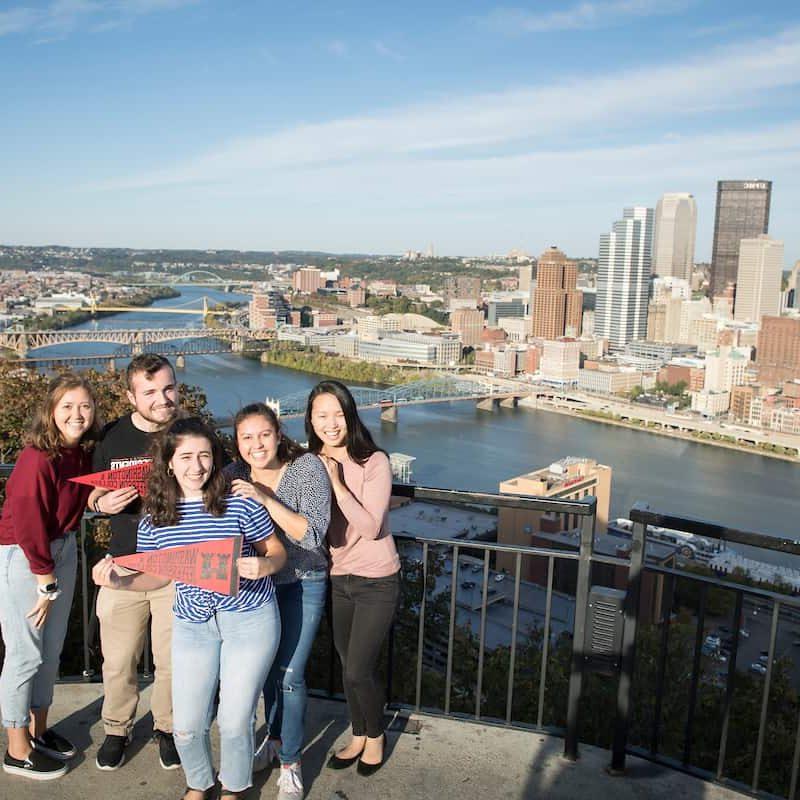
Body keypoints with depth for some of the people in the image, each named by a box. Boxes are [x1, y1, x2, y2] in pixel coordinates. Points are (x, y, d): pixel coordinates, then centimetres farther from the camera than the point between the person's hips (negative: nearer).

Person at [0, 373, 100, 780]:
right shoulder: (37, 459, -25)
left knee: (52, 649, 16)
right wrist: (47, 584, -14)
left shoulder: (83, 452, -3)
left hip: (62, 548, 7)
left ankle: (38, 729, 35)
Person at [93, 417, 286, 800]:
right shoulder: (155, 517, -2)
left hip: (249, 619, -3)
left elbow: (277, 552, -3)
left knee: (235, 722, 5)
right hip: (192, 624, 3)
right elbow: (158, 575, 8)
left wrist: (263, 566, -25)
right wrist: (120, 581, -10)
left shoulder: (240, 501, -12)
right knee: (187, 726, 8)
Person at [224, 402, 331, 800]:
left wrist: (267, 499, -34)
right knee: (266, 666, 18)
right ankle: (275, 738, 43)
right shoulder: (234, 475, -8)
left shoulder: (307, 468, -19)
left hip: (302, 584, -4)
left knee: (289, 675, -3)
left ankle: (290, 760, 18)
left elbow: (313, 536, -27)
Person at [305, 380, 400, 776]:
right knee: (347, 665, 17)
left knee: (359, 670, 0)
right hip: (338, 578, 5)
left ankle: (375, 735, 28)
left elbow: (370, 528, -24)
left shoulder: (374, 462, -18)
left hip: (376, 581, -5)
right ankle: (358, 736, 39)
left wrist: (337, 484, -27)